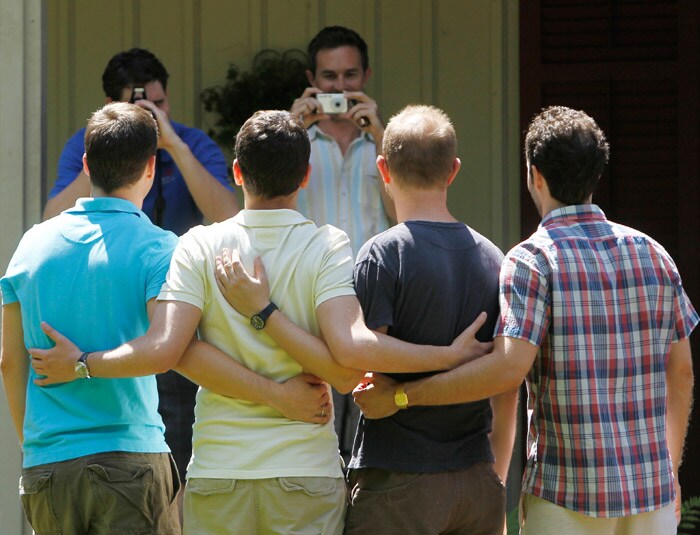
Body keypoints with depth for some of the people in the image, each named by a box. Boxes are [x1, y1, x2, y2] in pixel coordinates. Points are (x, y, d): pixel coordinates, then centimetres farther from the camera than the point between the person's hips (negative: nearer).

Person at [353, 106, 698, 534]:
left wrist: (399, 396, -15)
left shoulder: (533, 260, -10)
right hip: (652, 486, 5)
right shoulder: (652, 253, 7)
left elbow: (509, 367, -22)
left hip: (568, 492, -5)